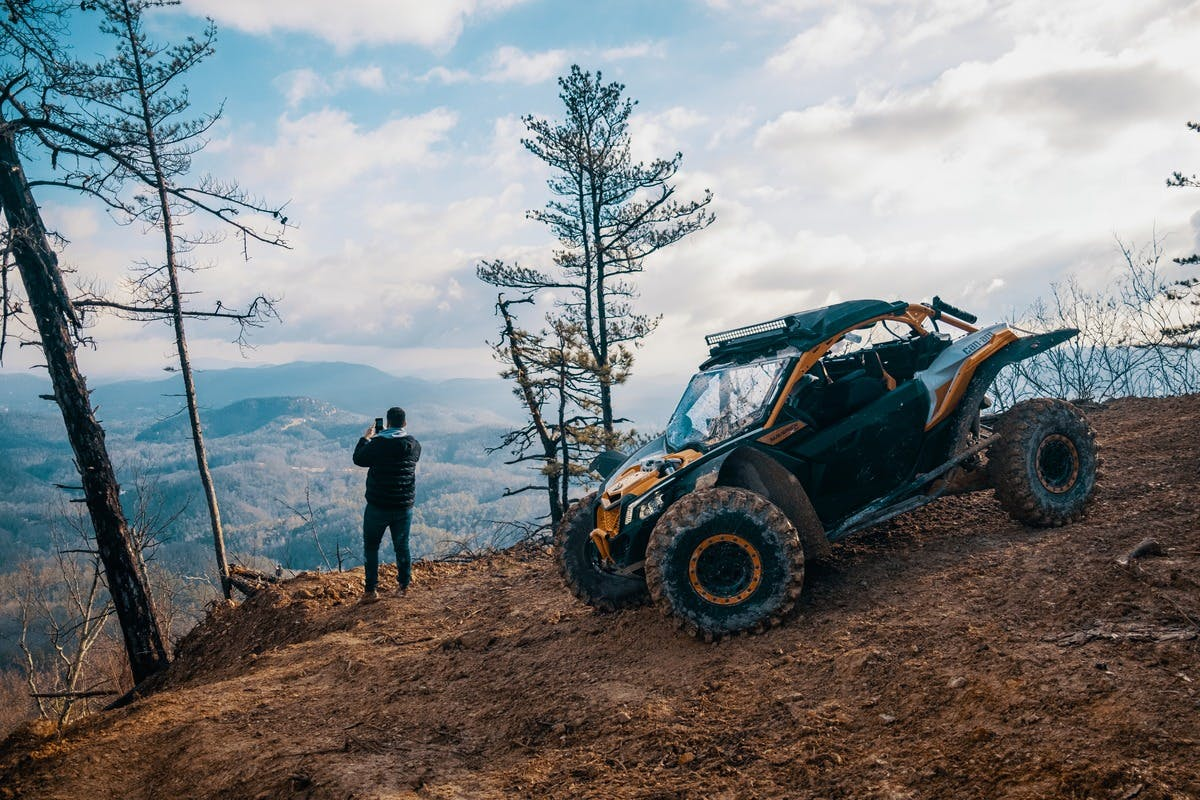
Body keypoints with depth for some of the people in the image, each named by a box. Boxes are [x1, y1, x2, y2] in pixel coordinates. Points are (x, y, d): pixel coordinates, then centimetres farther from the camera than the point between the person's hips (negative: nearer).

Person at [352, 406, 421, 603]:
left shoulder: (377, 443, -16)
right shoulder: (413, 445, -3)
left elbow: (358, 459, 0)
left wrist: (365, 438, 15)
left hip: (378, 507, -3)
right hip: (404, 506, 3)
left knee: (371, 546, 9)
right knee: (402, 546, 16)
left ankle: (371, 590, 7)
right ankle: (405, 585, 23)